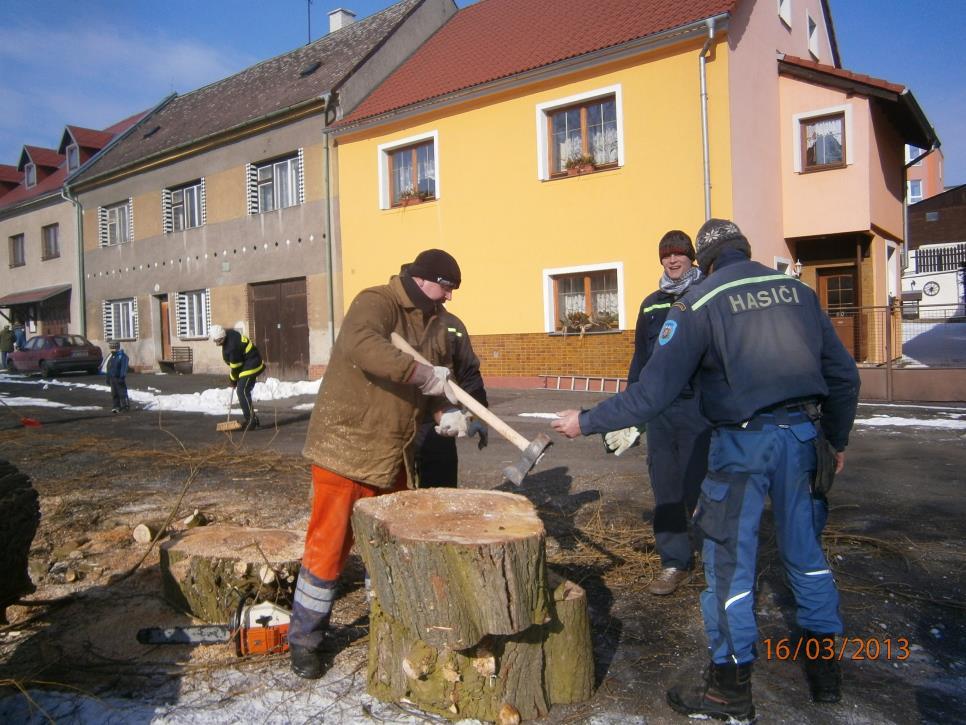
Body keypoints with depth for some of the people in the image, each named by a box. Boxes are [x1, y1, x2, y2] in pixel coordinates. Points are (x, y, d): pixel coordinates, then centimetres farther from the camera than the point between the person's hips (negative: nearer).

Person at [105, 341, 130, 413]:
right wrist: (108, 377, 19)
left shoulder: (122, 356, -9)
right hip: (112, 378, 8)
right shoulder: (111, 357, 16)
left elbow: (123, 368, -14)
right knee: (114, 394, 9)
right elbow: (108, 367, 22)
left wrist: (122, 377, -20)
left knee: (122, 393, -6)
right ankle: (116, 406, 15)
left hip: (119, 378, -8)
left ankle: (125, 406, -2)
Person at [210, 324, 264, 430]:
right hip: (251, 364, 11)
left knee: (242, 392, -15)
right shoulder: (229, 333, 1)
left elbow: (235, 367, -19)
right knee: (242, 392, 14)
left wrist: (232, 380, -1)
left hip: (250, 367, -11)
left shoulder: (231, 347, -29)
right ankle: (252, 419, 20)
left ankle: (251, 421, -15)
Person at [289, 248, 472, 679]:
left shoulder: (435, 323, 10)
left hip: (396, 453, 8)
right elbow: (361, 345, -36)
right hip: (346, 446, -8)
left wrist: (444, 411, -8)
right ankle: (304, 639, 17)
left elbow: (440, 379, 13)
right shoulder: (376, 303, -15)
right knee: (329, 543, 0)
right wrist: (422, 374, -37)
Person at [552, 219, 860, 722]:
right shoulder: (797, 290, 8)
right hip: (801, 434, 6)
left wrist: (586, 422, -5)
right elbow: (843, 373, 11)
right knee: (803, 546, 20)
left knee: (729, 560, 5)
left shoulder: (699, 303, -8)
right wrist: (838, 439, 24)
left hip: (742, 441, -5)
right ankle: (824, 665, 34)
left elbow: (653, 392, -14)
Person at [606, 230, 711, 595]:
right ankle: (674, 563, 18)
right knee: (665, 490, 7)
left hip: (700, 406, -4)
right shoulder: (651, 304, 14)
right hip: (658, 408, 4)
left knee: (698, 486, 0)